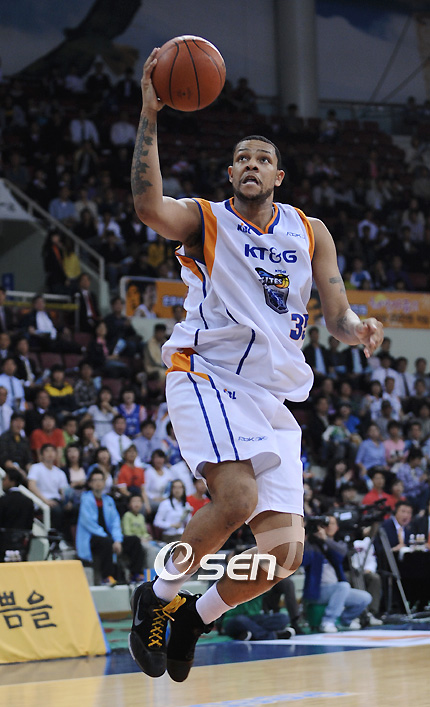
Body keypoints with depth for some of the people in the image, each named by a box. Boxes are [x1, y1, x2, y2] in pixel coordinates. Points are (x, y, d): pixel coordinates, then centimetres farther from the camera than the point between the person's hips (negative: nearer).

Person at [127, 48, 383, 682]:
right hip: (207, 375, -5)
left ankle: (198, 616, 20)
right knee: (237, 497, -30)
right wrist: (150, 116, -27)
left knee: (285, 551, -6)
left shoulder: (310, 233, 14)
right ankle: (158, 596, -5)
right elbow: (148, 206, -20)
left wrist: (358, 330, -14)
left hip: (274, 398, 5)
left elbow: (336, 315, 10)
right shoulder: (204, 220, 2)